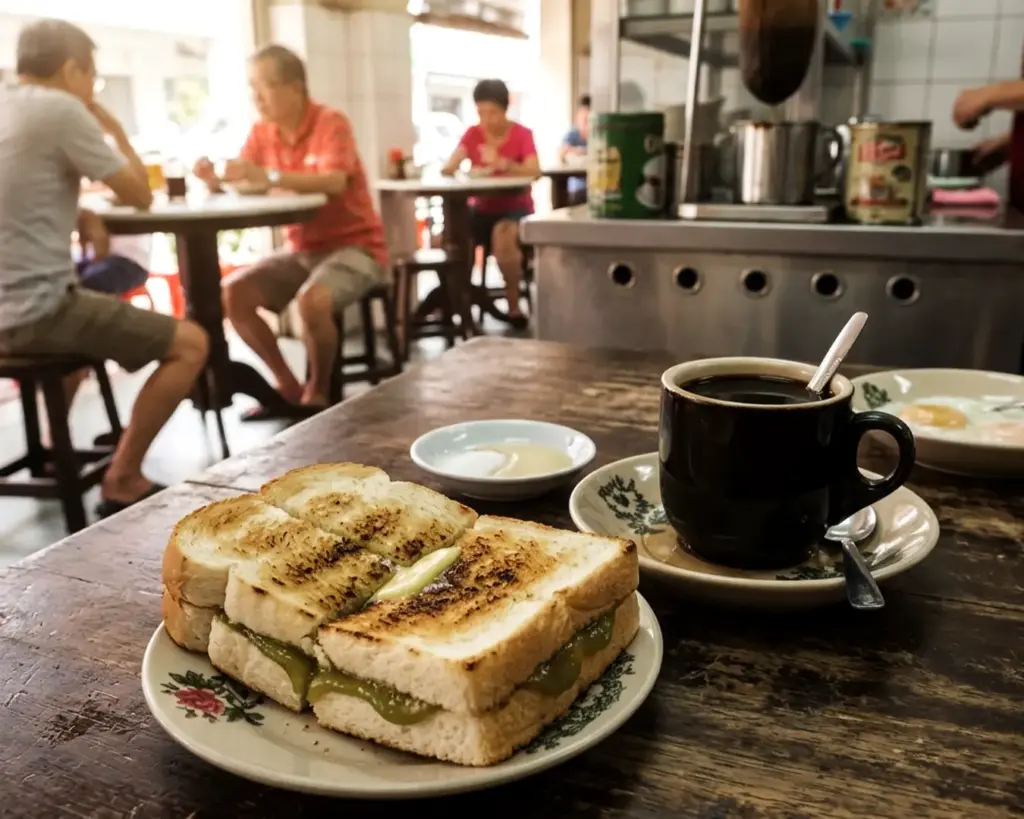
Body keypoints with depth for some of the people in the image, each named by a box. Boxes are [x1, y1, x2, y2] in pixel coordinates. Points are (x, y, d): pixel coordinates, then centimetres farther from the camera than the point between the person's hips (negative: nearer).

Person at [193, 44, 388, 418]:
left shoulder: (331, 123, -13)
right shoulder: (262, 132, 5)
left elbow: (334, 181, -31)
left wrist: (268, 176, -40)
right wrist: (213, 178, -22)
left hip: (354, 245, -7)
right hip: (301, 250, 7)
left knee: (312, 300, -34)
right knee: (232, 293, -9)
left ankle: (318, 390, -7)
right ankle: (288, 384, 4)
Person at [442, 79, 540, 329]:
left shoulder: (522, 134, -5)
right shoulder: (472, 134, 4)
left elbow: (535, 172, -22)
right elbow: (448, 168, -6)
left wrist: (503, 163, -37)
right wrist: (449, 169, -31)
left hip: (516, 207, -4)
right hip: (482, 208, 4)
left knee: (502, 237, -36)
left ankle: (513, 305, -18)